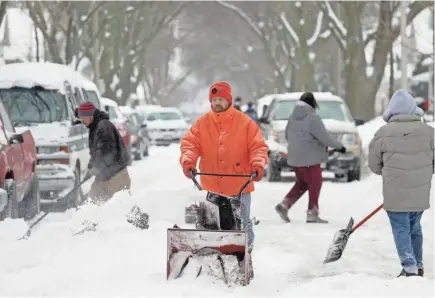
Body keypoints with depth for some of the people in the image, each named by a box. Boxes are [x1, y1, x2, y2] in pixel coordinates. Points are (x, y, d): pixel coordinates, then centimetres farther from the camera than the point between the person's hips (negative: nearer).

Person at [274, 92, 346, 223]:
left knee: (302, 182, 20)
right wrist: (339, 146, -2)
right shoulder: (313, 118, -17)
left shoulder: (293, 117, 6)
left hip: (295, 157, 8)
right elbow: (325, 138, -16)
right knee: (315, 183, 4)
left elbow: (287, 135, 17)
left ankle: (285, 204, 7)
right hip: (309, 158, -8)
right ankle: (312, 214, 6)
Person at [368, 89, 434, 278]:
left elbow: (374, 165, 2)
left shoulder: (384, 133, -8)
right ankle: (417, 266, 28)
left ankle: (409, 267, -7)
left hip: (395, 193, -3)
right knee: (415, 228, 19)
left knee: (401, 229, 4)